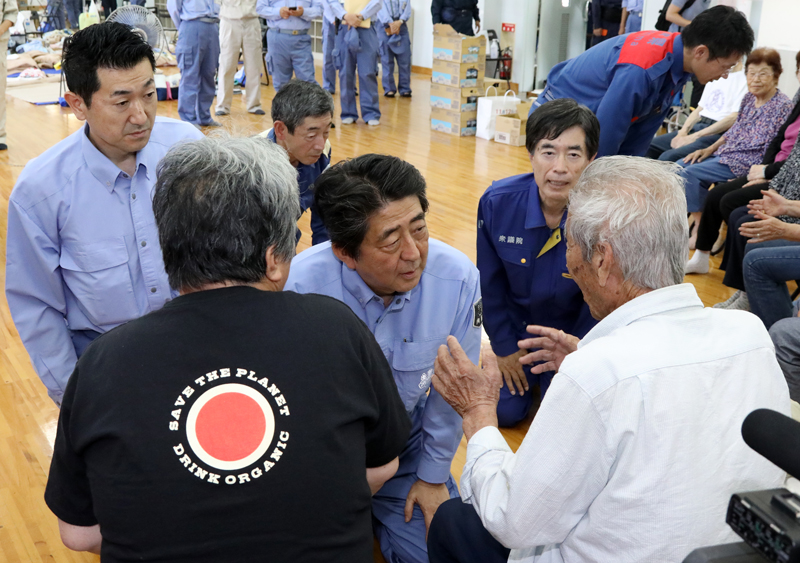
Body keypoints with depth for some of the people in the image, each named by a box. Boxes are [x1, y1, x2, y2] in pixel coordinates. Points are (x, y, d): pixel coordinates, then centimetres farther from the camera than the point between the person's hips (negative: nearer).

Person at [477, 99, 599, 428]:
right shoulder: (498, 202, -22)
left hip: (574, 330, -1)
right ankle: (523, 370, 28)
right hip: (514, 324, 2)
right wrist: (504, 346, -1)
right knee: (504, 410, -3)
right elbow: (489, 281, -6)